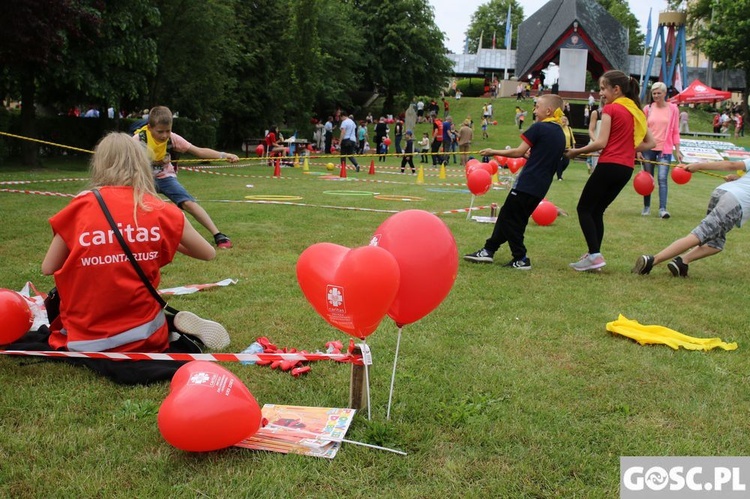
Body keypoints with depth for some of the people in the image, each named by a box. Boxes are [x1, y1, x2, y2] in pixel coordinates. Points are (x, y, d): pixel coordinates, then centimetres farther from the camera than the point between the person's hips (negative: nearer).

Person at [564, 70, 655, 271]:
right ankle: (593, 255, 15)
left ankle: (595, 255, -8)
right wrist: (629, 148, 15)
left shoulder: (610, 109, -7)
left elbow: (601, 142, -15)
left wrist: (575, 151, -5)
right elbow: (650, 143, 15)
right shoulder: (636, 110, 15)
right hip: (626, 169, 8)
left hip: (609, 165, -7)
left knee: (584, 208, 2)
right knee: (597, 210, 17)